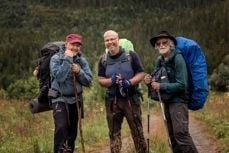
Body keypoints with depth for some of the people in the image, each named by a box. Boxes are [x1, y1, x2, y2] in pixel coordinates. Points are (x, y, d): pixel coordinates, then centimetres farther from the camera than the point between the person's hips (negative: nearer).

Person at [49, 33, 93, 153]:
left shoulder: (82, 60, 2)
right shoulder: (56, 58, -8)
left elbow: (88, 81, -2)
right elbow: (59, 77, -24)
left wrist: (79, 71, -18)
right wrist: (67, 59, -22)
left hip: (76, 99, 5)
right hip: (60, 99, -4)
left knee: (72, 131, 12)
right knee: (61, 127, -22)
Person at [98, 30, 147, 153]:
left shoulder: (131, 55, -1)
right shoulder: (103, 60, 7)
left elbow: (141, 74, -1)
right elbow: (100, 80, 6)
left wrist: (130, 82, -19)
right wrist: (111, 81, -15)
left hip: (131, 99, -2)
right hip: (112, 101, 2)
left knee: (137, 131, 4)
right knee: (114, 133, 10)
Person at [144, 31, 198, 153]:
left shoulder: (178, 58, -13)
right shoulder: (159, 60, 8)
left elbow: (182, 85, -19)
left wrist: (161, 86, -19)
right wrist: (150, 82, -4)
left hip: (178, 101, -8)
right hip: (167, 101, 8)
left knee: (181, 133, -17)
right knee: (172, 136, 11)